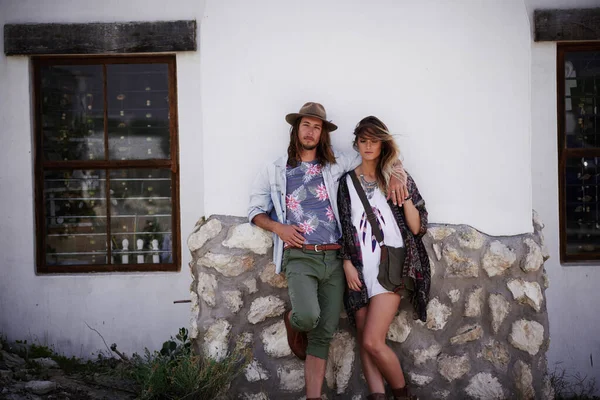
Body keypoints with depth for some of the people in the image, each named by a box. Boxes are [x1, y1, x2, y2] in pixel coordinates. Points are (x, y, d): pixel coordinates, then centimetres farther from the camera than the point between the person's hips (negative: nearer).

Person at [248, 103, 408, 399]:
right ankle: (293, 320, 11)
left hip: (333, 258, 2)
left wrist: (396, 175, -5)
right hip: (300, 257, -2)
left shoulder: (335, 164, 11)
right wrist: (278, 228, -5)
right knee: (308, 317, -26)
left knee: (323, 333, 1)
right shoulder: (275, 171, 9)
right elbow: (255, 211, 13)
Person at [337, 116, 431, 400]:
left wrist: (403, 191, -10)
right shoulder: (347, 181, 12)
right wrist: (347, 263, 1)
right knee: (364, 340, -2)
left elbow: (417, 227, 0)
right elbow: (342, 228, 12)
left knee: (372, 342, -13)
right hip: (359, 269, 3)